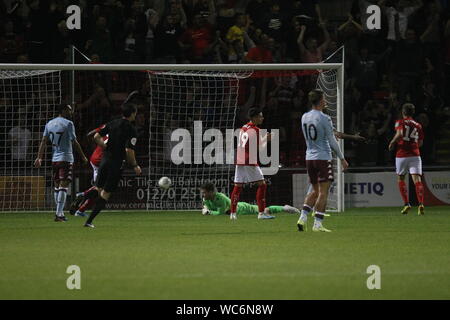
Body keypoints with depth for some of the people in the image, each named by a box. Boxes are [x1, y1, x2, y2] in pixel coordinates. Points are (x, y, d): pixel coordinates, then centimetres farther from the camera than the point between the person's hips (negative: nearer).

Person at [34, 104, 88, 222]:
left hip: (54, 159, 6)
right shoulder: (68, 124, -8)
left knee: (57, 186, 14)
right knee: (63, 186, -8)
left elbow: (44, 141, 6)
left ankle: (60, 213, 18)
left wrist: (39, 157, 5)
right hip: (66, 158, -6)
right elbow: (75, 142, -8)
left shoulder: (49, 124, 10)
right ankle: (59, 214, -15)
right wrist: (83, 157, 0)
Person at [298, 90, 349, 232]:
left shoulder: (305, 117, 7)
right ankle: (317, 224, -7)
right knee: (323, 192, -3)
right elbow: (332, 142, -10)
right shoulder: (324, 119, -12)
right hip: (323, 158, -7)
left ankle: (303, 217, 2)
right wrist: (342, 158, -1)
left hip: (309, 157, 7)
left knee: (315, 191, 16)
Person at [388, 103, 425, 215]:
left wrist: (392, 142, -4)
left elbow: (399, 133, -19)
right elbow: (420, 143, 16)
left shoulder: (400, 122, 1)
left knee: (401, 179, 17)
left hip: (402, 154, -2)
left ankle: (406, 204, 8)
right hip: (415, 154, 2)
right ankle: (421, 204, -27)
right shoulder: (418, 125, 12)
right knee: (417, 179, -8)